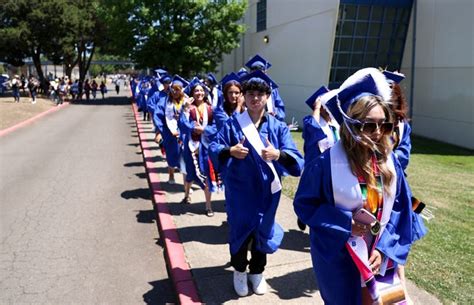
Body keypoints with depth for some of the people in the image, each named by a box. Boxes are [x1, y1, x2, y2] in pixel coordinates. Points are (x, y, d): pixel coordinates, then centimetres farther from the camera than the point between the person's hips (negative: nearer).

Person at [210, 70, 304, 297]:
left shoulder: (277, 127, -2)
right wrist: (230, 151, -28)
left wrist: (278, 154, -32)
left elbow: (296, 159, -11)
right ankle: (239, 270, 34)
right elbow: (214, 150, -6)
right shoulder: (232, 124, -3)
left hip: (266, 190, 1)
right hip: (239, 190, -1)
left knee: (262, 230, 14)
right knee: (239, 229, 10)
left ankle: (257, 271, 37)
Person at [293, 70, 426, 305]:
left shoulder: (389, 162, -5)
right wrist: (346, 223, -21)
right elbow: (304, 204, -13)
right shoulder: (327, 162, -20)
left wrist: (384, 248, -9)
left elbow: (400, 208, 1)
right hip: (338, 257, -4)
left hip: (379, 256, 4)